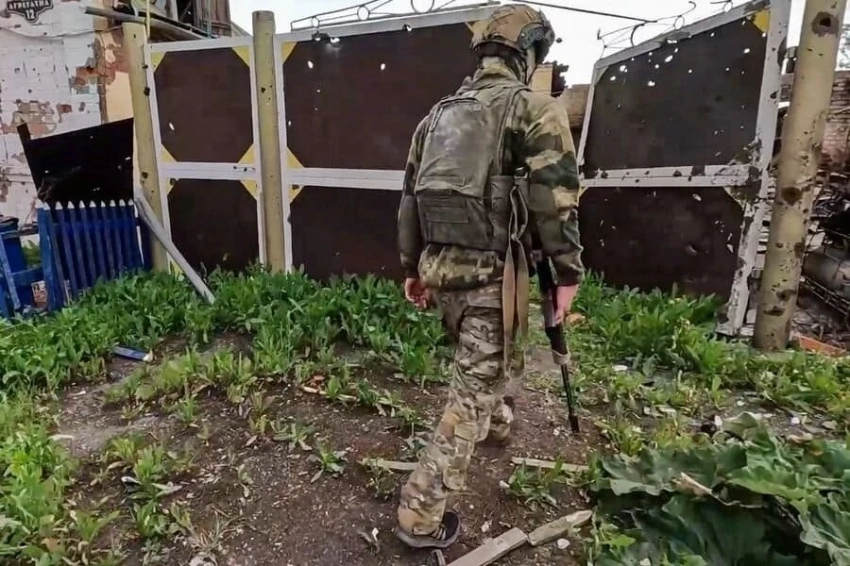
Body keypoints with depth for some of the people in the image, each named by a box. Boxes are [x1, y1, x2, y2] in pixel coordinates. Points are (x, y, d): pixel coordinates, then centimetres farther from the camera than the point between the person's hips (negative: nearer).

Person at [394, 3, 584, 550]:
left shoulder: (440, 113, 15)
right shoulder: (536, 107, -4)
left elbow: (411, 197, 15)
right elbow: (556, 201, -12)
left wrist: (413, 267, 22)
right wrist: (569, 274, -3)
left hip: (440, 267, 7)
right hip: (492, 273, -7)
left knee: (485, 363, 32)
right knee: (474, 391, 2)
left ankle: (499, 420, 56)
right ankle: (421, 512, 7)